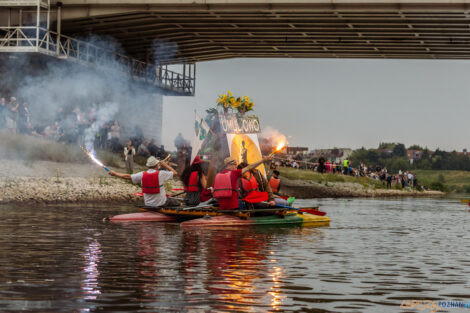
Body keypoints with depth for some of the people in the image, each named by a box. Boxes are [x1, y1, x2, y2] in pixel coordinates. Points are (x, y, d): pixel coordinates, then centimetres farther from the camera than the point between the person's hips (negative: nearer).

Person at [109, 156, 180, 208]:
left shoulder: (142, 175, -7)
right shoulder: (161, 174, -16)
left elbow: (127, 176, 0)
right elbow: (174, 173, -3)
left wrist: (114, 173, 13)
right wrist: (165, 165, 6)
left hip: (148, 204, 5)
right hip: (161, 203, -4)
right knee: (177, 202, 18)